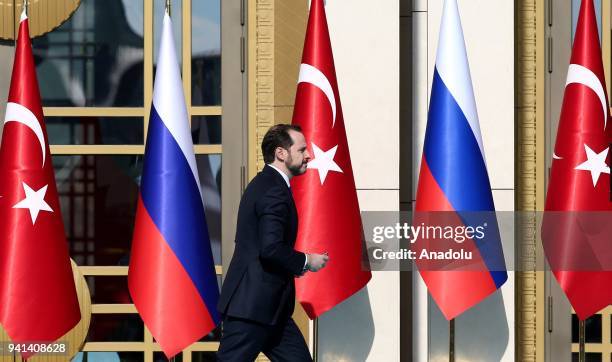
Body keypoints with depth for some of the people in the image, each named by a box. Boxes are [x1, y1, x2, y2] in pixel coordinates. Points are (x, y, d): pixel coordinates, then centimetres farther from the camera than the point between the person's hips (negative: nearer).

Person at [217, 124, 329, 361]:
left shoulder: (262, 184, 17)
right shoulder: (275, 191, -16)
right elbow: (271, 249, -26)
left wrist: (294, 264, 13)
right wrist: (305, 262, -10)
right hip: (253, 306, -11)